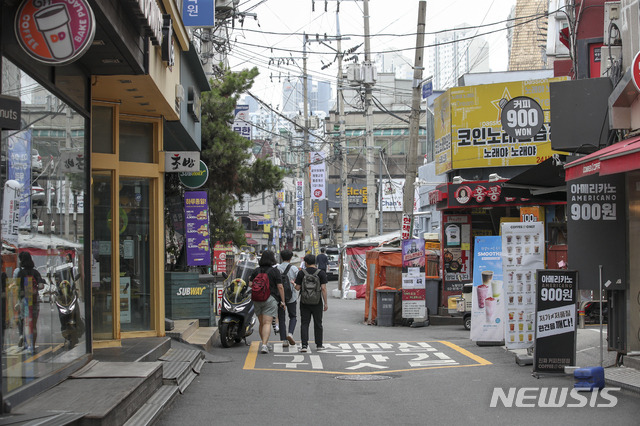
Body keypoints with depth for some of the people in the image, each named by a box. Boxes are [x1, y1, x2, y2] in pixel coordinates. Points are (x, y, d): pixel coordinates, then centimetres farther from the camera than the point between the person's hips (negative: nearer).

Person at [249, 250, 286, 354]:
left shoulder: (256, 271, 4)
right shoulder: (275, 271, -5)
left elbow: (250, 284, 1)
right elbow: (280, 287, -8)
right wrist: (283, 301, -3)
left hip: (257, 299, 4)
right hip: (270, 299, -4)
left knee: (262, 323, 16)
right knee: (267, 323, -9)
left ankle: (264, 344, 24)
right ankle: (264, 345, -21)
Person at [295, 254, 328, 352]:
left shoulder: (301, 273, -3)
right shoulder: (321, 273, -5)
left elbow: (297, 288, -2)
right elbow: (323, 288, -9)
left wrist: (294, 284, 21)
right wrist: (325, 303, -5)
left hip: (304, 302, 0)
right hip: (317, 302, 0)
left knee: (304, 323, 3)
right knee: (318, 324, 12)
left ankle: (304, 345, -7)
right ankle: (319, 345, 18)